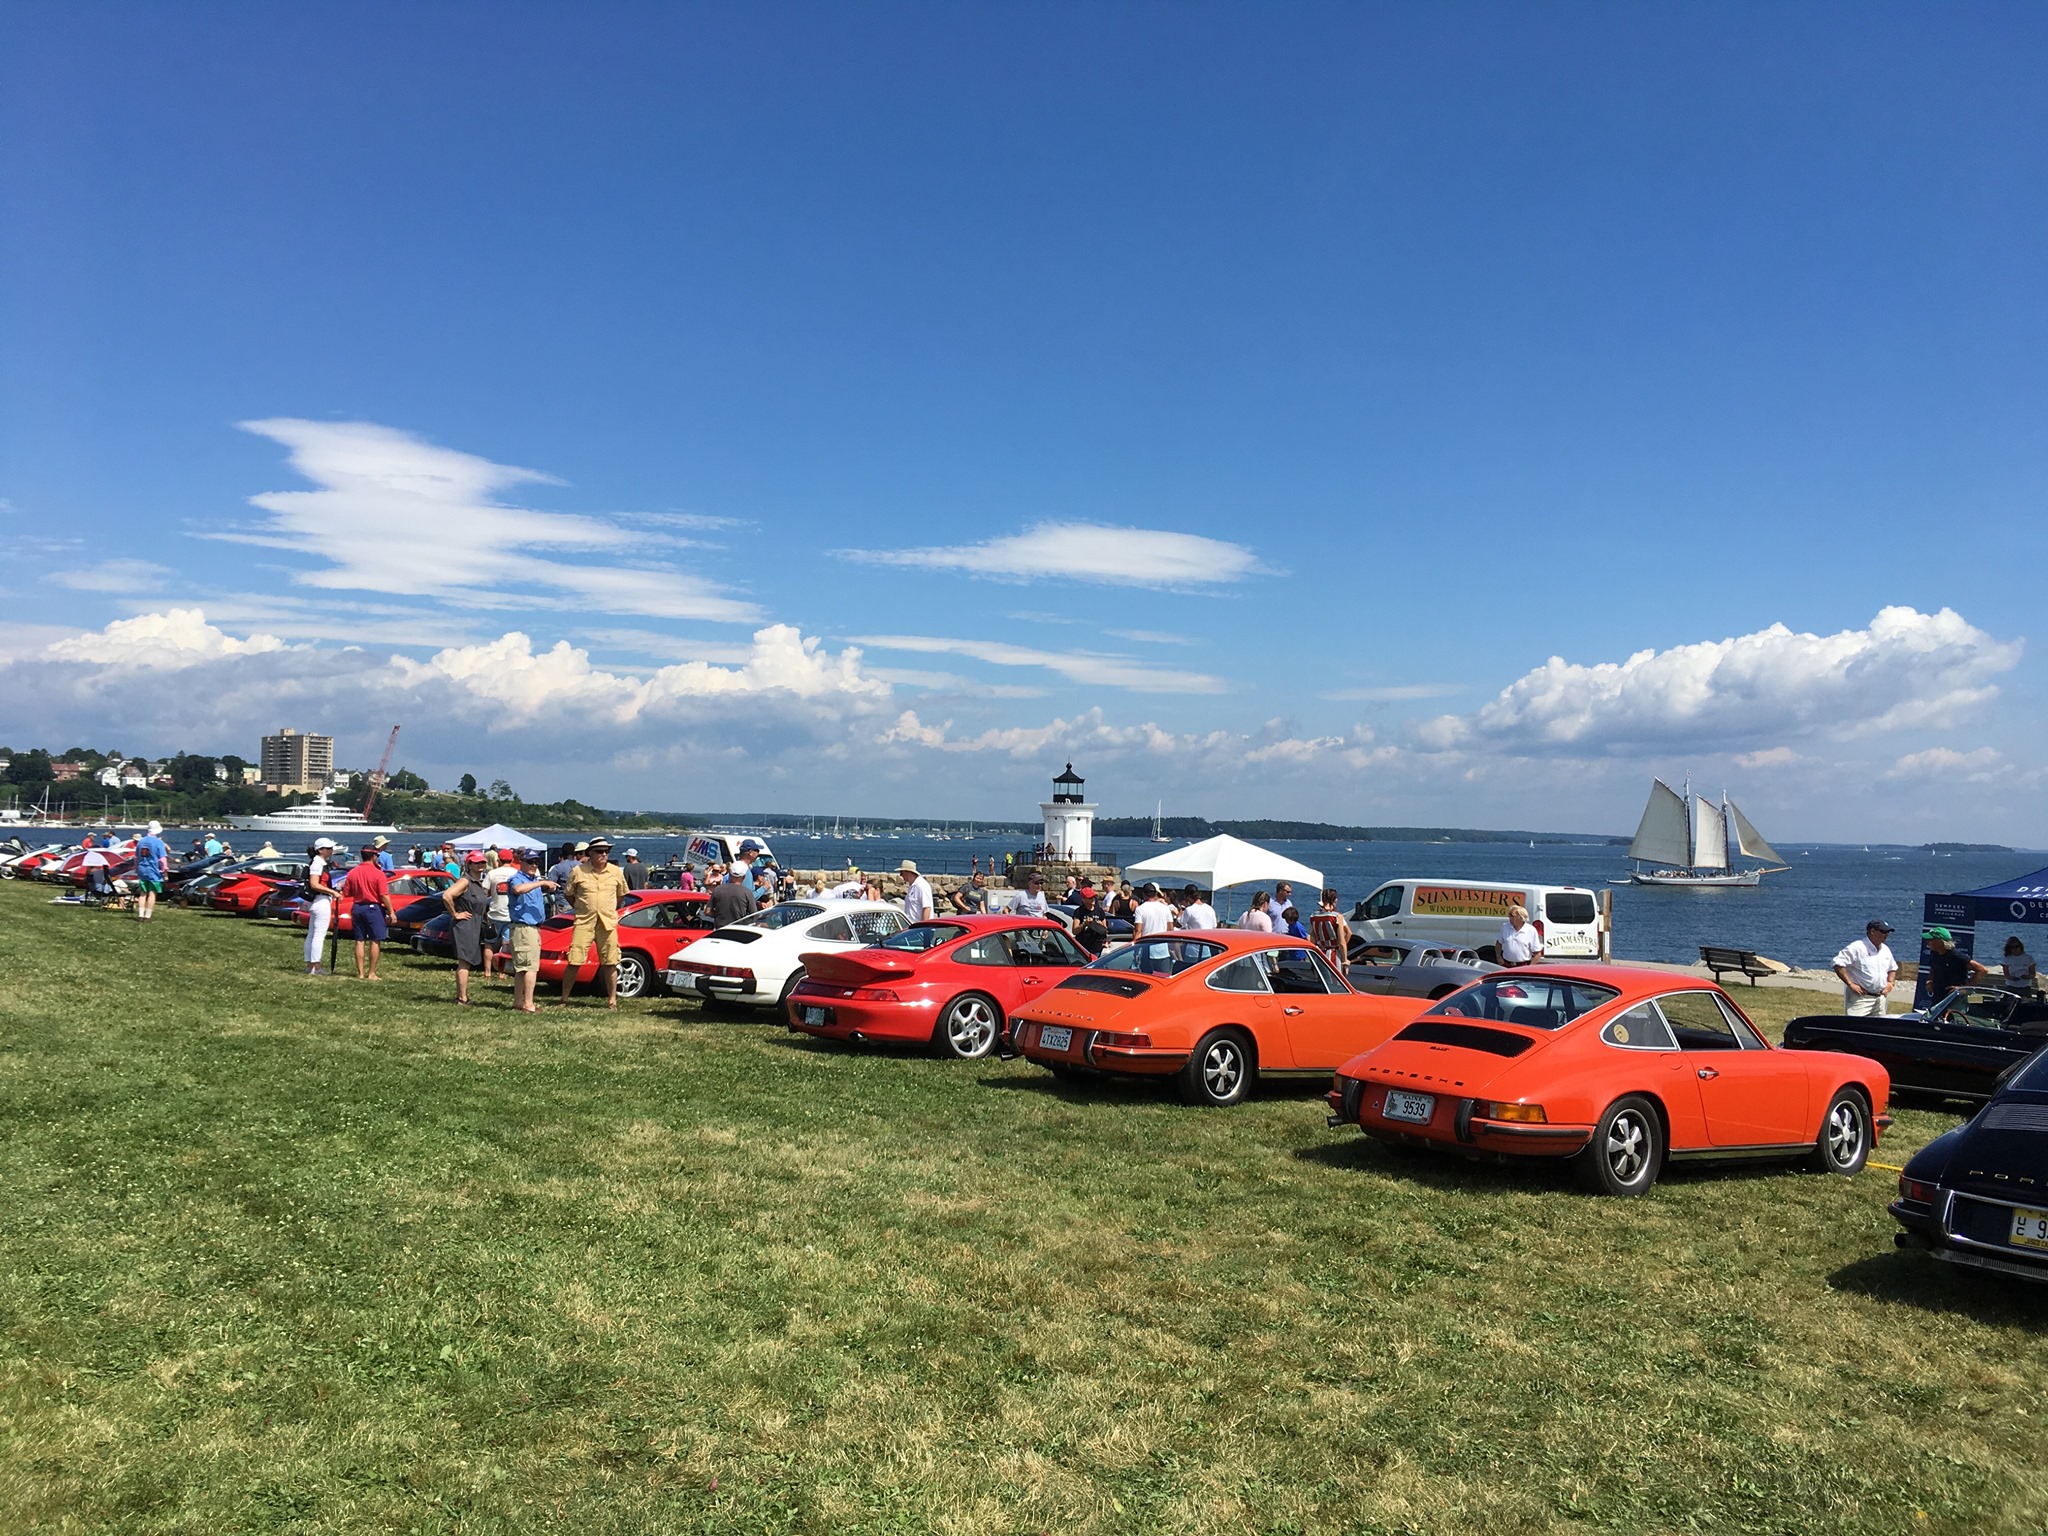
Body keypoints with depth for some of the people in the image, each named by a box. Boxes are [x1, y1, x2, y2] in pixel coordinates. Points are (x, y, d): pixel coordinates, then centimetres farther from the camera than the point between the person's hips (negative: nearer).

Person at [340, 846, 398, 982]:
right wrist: (391, 912, -9)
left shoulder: (352, 873, 3)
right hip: (373, 908, -5)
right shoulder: (378, 874, -12)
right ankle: (372, 974, 1)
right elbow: (384, 896, -15)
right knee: (375, 941, 2)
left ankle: (360, 973, 13)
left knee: (360, 941, 10)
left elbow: (346, 894, 7)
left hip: (357, 908, 5)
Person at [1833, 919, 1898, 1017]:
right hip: (1860, 998, -8)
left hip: (1880, 998, 8)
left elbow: (1893, 968, 30)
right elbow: (1838, 964, -18)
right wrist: (1850, 984, -19)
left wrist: (1890, 983, 11)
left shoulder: (1885, 949, 13)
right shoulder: (1857, 947, -12)